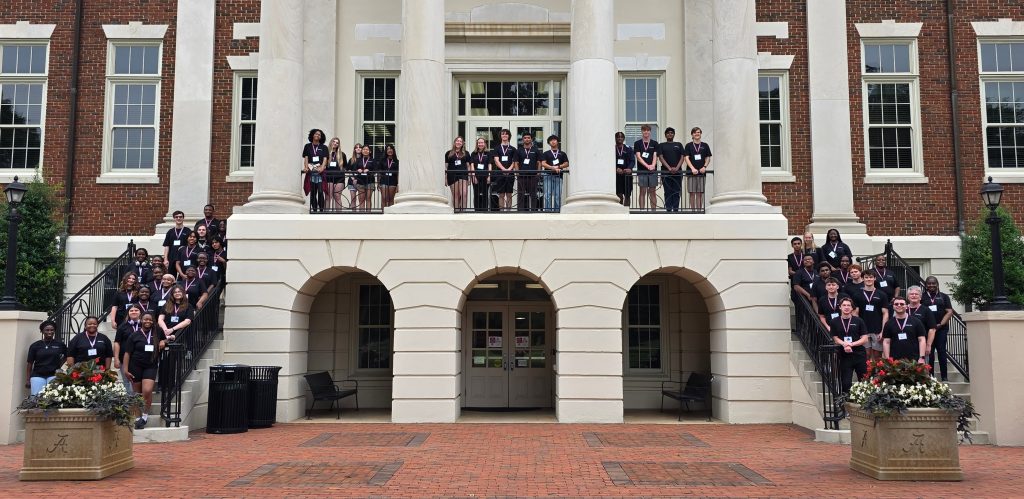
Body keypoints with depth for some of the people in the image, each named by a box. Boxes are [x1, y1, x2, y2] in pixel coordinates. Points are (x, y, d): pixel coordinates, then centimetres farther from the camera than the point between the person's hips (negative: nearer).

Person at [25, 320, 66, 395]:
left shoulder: (60, 344, 5)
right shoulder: (35, 346, 6)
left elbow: (67, 356, 20)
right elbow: (30, 364, 7)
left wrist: (60, 366, 8)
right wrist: (27, 380, 5)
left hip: (53, 375, -1)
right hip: (37, 375, 1)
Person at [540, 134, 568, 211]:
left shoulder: (562, 153, 18)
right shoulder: (546, 153, 14)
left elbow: (566, 164, 10)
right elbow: (543, 164, 0)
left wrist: (559, 166, -8)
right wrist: (553, 168, -12)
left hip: (558, 176, 1)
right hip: (548, 176, -1)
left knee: (558, 195, -4)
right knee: (548, 195, -8)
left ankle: (557, 211, -1)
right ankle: (547, 211, -8)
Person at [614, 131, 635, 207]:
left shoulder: (629, 149, 10)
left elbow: (633, 161, 3)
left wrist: (629, 168, -17)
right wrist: (616, 169, -19)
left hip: (627, 174, 2)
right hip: (616, 175, -2)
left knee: (627, 195, 4)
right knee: (619, 195, -7)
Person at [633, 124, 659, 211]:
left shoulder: (654, 143, 9)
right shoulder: (637, 143, 5)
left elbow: (655, 156, 1)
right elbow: (638, 157, -5)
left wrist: (652, 165, -19)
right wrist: (647, 165, -18)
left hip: (652, 171, 1)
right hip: (642, 171, -1)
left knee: (653, 192, 3)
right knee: (643, 191, 0)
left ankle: (653, 210, 6)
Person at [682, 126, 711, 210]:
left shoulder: (705, 145, 9)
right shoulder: (689, 145, 4)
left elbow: (708, 158, 9)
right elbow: (687, 158, -3)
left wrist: (704, 167, -8)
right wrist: (692, 168, -15)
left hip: (701, 172, 1)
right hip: (691, 172, -1)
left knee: (700, 193, 2)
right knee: (692, 193, 0)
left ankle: (699, 209, 6)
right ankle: (692, 210, 7)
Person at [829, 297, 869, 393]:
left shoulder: (858, 321, 3)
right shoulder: (834, 322, 5)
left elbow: (865, 339, 0)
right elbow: (836, 339, 2)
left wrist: (851, 344, -15)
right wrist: (845, 344, -18)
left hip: (859, 355, 0)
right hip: (845, 356, 0)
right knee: (846, 383, 1)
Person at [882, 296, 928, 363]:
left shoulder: (916, 322, 5)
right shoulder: (889, 324, 9)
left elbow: (922, 340, 3)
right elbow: (886, 342, 6)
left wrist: (922, 357, -6)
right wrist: (887, 360, -3)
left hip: (913, 360, -1)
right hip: (895, 361, 1)